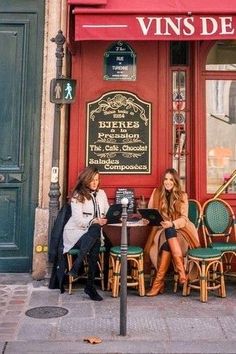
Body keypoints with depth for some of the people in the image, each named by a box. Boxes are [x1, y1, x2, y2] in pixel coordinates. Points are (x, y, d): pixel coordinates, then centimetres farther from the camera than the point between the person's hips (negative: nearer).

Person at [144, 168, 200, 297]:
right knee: (168, 234, -35)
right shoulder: (156, 193, 7)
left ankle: (159, 281, -35)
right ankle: (181, 271, -39)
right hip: (161, 229, 1)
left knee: (168, 242, -34)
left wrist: (171, 224, -27)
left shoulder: (182, 196, 3)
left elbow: (183, 218, -6)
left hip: (179, 229, -1)